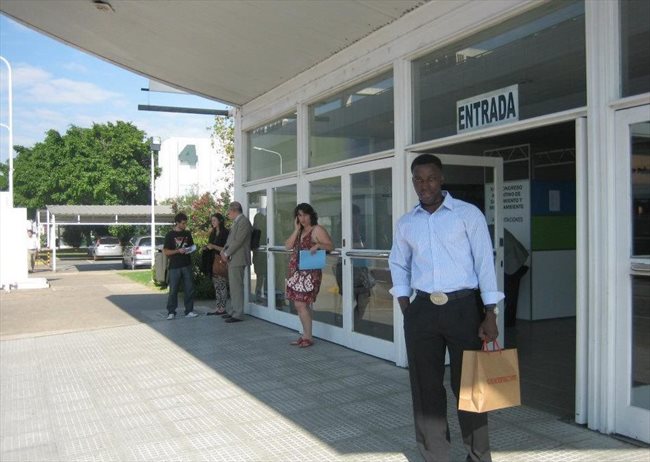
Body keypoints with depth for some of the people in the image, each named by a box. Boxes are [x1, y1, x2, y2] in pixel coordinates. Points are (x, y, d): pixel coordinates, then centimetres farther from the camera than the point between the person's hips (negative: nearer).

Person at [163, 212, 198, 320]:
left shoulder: (187, 234, 10)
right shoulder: (170, 235, -3)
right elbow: (166, 251, -5)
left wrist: (190, 249, -1)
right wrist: (178, 251, -18)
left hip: (187, 265, 4)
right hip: (174, 266, -4)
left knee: (189, 289, 4)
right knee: (173, 290, -1)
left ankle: (189, 311, 12)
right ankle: (171, 312, 8)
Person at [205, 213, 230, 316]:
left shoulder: (225, 232, -7)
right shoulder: (213, 233, 17)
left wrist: (214, 247, -16)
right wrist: (207, 247, 4)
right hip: (214, 261, 8)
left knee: (222, 285, -6)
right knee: (216, 285, 8)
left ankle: (222, 308, -2)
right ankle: (218, 307, 12)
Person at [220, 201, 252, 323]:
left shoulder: (243, 222, -12)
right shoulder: (236, 222, 18)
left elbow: (237, 241, -18)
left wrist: (226, 254, -12)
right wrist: (224, 251, 6)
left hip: (238, 259, -10)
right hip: (232, 259, 10)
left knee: (237, 287, -7)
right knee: (233, 287, 15)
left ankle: (238, 314, -3)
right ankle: (233, 311, 23)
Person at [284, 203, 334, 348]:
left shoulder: (317, 230, -3)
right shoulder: (299, 231, 18)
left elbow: (331, 246, -9)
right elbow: (288, 246, 7)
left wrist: (318, 245, -26)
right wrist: (296, 230, 0)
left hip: (309, 272, -8)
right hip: (295, 271, 8)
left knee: (301, 304, -11)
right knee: (300, 304, 9)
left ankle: (308, 337, -2)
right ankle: (305, 335, 17)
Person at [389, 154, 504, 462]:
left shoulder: (468, 214, -2)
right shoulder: (405, 224, 9)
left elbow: (484, 263, -5)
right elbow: (398, 266, 19)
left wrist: (489, 316, -11)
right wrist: (407, 313, 8)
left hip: (463, 307, -3)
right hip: (422, 311, 4)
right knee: (426, 387, 8)